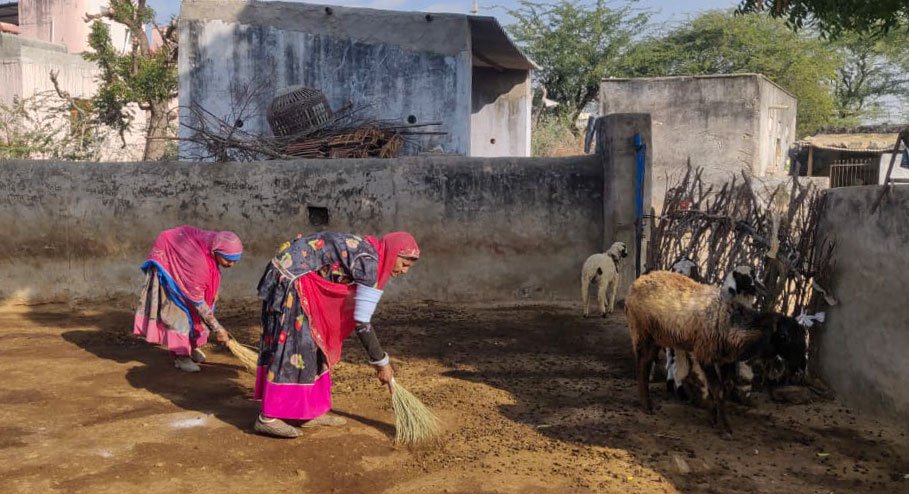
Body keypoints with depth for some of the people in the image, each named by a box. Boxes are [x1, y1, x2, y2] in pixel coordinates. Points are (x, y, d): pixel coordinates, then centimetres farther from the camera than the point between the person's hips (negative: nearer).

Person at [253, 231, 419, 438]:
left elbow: (358, 314, 17)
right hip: (289, 278, -10)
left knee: (315, 343, 12)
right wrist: (382, 362, -9)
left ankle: (313, 411, 18)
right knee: (292, 344, -9)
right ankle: (267, 417, -5)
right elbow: (361, 322, -18)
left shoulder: (364, 253, 10)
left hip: (299, 280, 10)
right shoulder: (368, 261, -19)